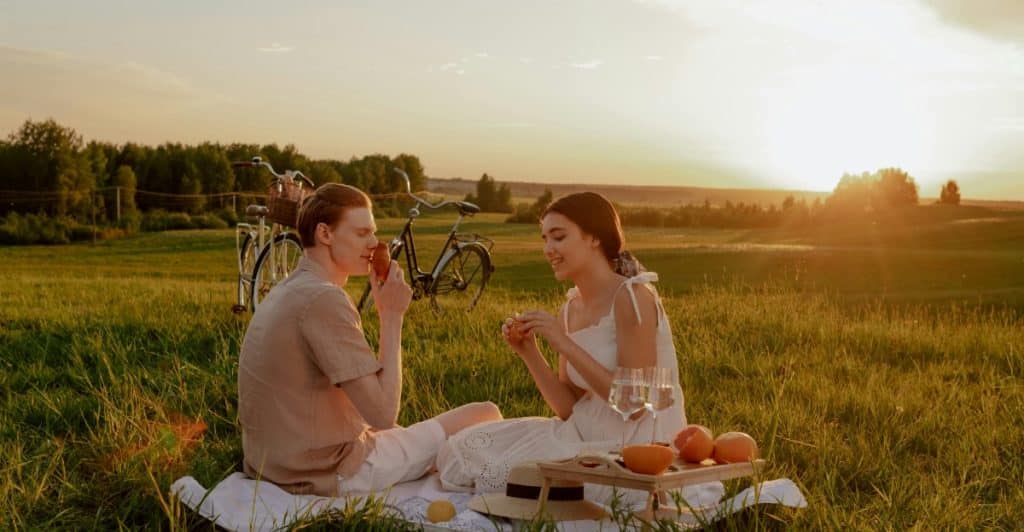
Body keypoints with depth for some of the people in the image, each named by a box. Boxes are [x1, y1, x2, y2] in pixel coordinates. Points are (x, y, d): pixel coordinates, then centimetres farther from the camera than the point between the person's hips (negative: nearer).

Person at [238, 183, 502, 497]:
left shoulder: (287, 292, 9)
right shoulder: (324, 300, -22)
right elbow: (383, 412, -24)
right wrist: (392, 316, -17)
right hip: (332, 475, -9)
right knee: (485, 416, 3)